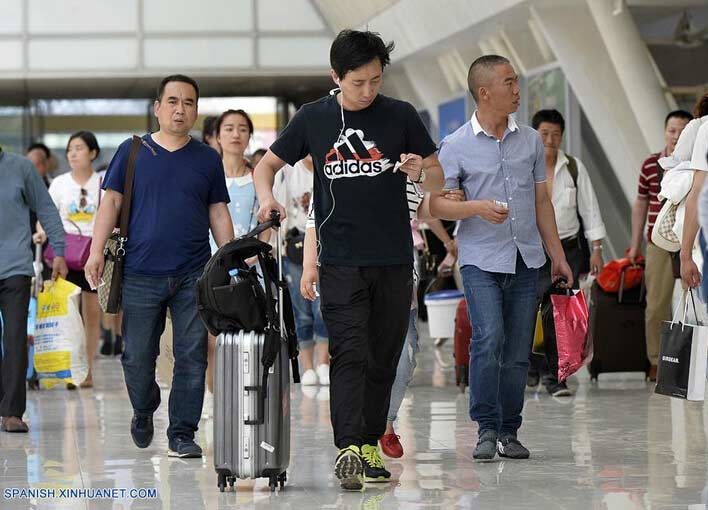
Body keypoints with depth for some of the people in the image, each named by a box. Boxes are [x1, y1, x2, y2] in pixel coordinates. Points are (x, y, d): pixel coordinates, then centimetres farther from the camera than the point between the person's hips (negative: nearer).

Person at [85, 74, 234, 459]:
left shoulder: (208, 160, 10)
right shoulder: (132, 152, 6)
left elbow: (218, 214, 12)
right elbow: (111, 202, 4)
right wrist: (96, 252, -6)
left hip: (193, 277, 1)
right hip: (141, 275, -1)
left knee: (191, 357, -3)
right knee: (137, 357, 4)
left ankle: (182, 434, 4)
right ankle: (143, 411, 31)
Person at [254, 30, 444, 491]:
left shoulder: (400, 116, 3)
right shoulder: (313, 118, 3)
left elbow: (438, 180, 8)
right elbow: (268, 164, 14)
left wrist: (421, 171, -15)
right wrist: (267, 197, -6)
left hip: (394, 261, 2)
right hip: (341, 261, -2)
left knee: (384, 359, 7)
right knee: (349, 354, -13)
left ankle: (370, 447, 17)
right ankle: (347, 451, -20)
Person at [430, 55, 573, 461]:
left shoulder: (530, 140, 11)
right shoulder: (456, 146, -2)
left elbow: (542, 202, 16)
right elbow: (436, 203, -4)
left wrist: (558, 255, 14)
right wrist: (477, 207, -21)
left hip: (526, 260, 4)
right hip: (481, 260, -4)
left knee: (518, 351, 4)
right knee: (489, 339, -19)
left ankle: (509, 431, 12)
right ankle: (487, 429, -12)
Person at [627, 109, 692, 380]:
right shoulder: (650, 165, 7)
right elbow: (641, 204, 15)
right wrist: (636, 244, 14)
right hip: (659, 244, 2)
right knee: (656, 305, 3)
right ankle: (657, 362, 12)